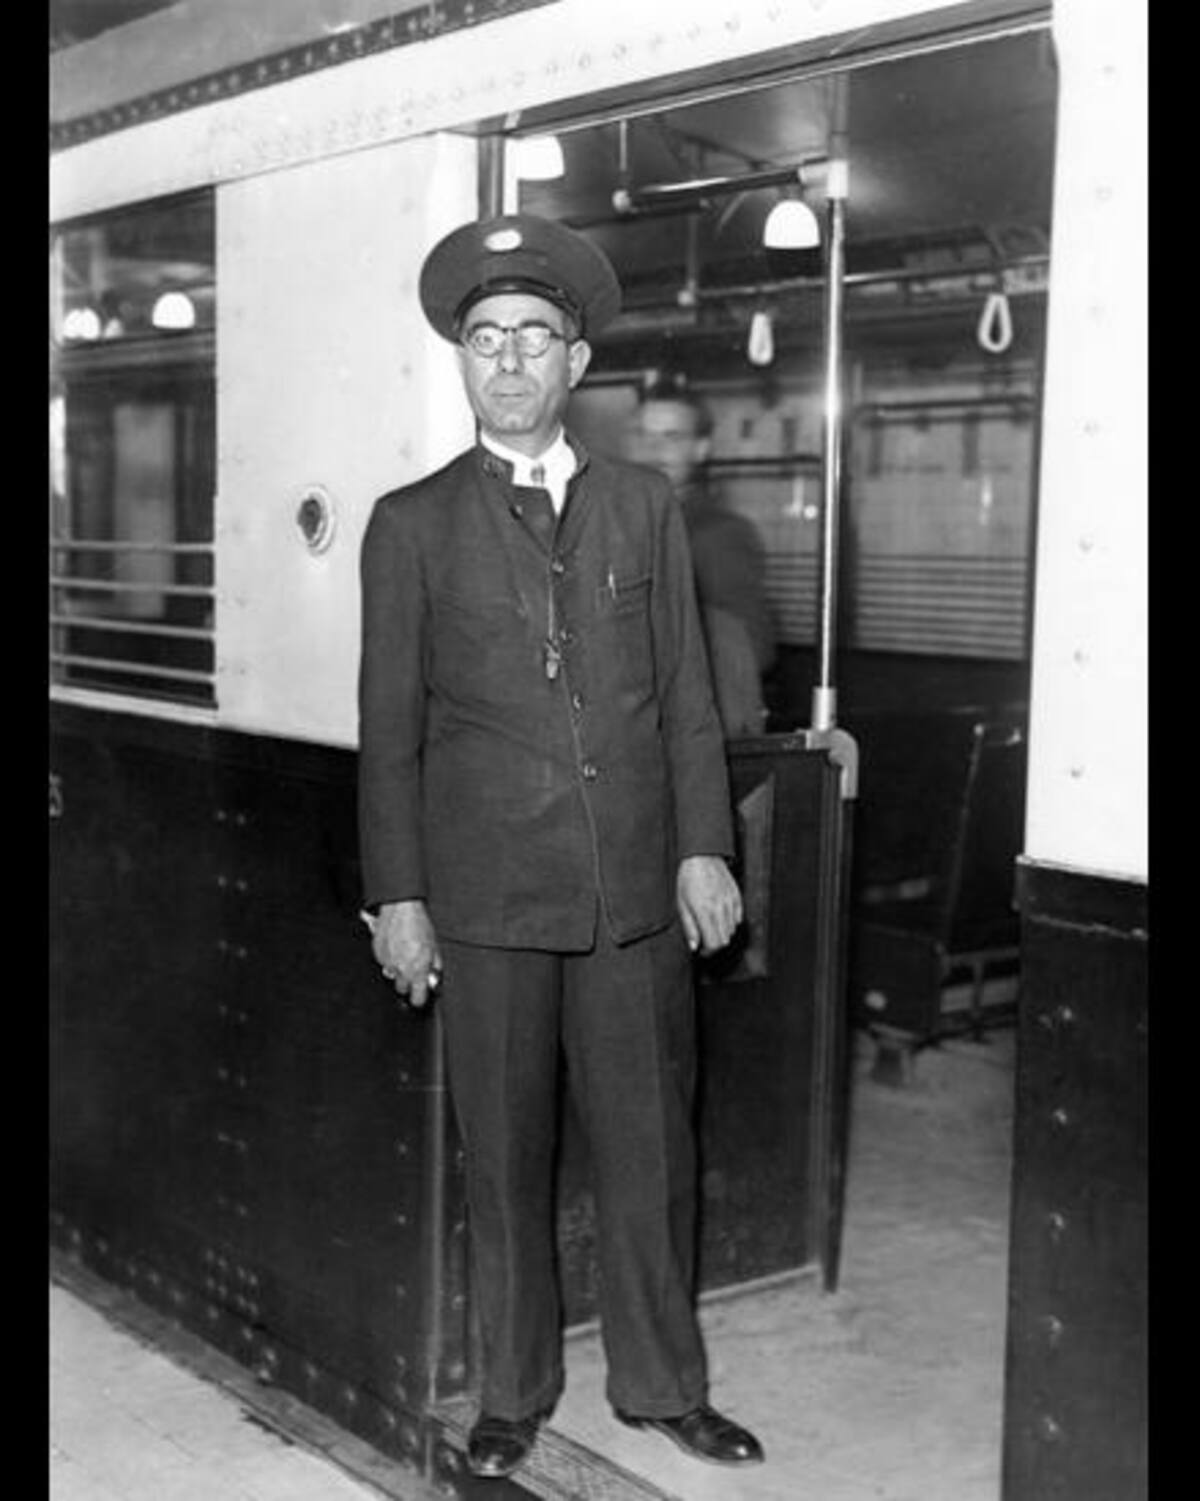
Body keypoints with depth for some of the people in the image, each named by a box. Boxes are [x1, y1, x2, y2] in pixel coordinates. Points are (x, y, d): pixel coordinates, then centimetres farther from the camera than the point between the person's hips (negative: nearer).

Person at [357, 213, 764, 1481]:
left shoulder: (644, 507, 9)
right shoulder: (412, 524, 3)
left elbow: (686, 693, 9)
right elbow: (388, 724, 2)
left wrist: (702, 848, 1)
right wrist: (395, 894, -2)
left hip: (639, 891, 2)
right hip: (486, 897, -1)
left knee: (649, 1151, 10)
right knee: (504, 1160, 9)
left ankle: (662, 1385, 27)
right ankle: (511, 1397, 26)